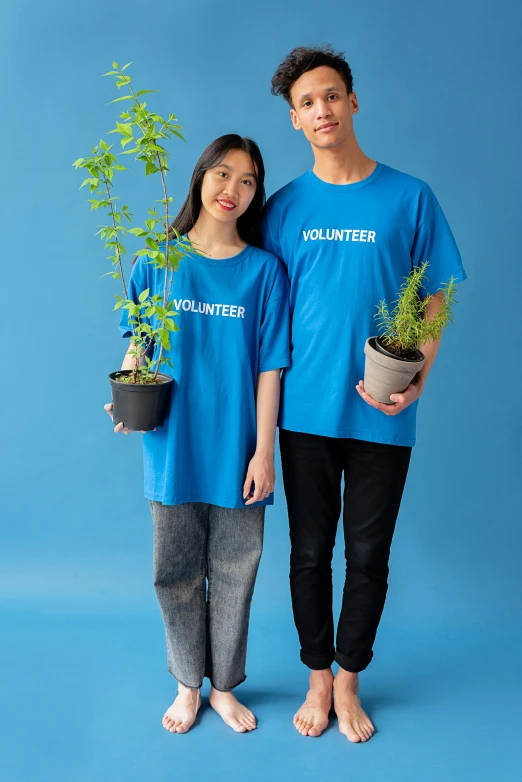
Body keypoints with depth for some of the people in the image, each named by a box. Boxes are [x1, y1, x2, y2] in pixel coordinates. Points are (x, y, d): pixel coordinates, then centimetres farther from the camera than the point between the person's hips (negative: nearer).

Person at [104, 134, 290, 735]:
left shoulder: (264, 271, -2)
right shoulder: (155, 262, 1)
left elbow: (268, 369, -3)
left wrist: (264, 451, -6)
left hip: (236, 452, -1)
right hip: (173, 449, 1)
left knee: (233, 574, 11)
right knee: (176, 574, 12)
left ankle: (224, 686, 32)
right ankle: (188, 684, 34)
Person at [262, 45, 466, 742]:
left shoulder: (409, 198, 0)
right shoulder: (285, 208, 5)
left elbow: (433, 302, 2)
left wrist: (416, 381, -12)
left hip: (381, 416, -1)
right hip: (305, 410, 1)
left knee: (368, 557, 10)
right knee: (310, 553, 11)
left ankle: (348, 680, 31)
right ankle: (318, 679, 32)